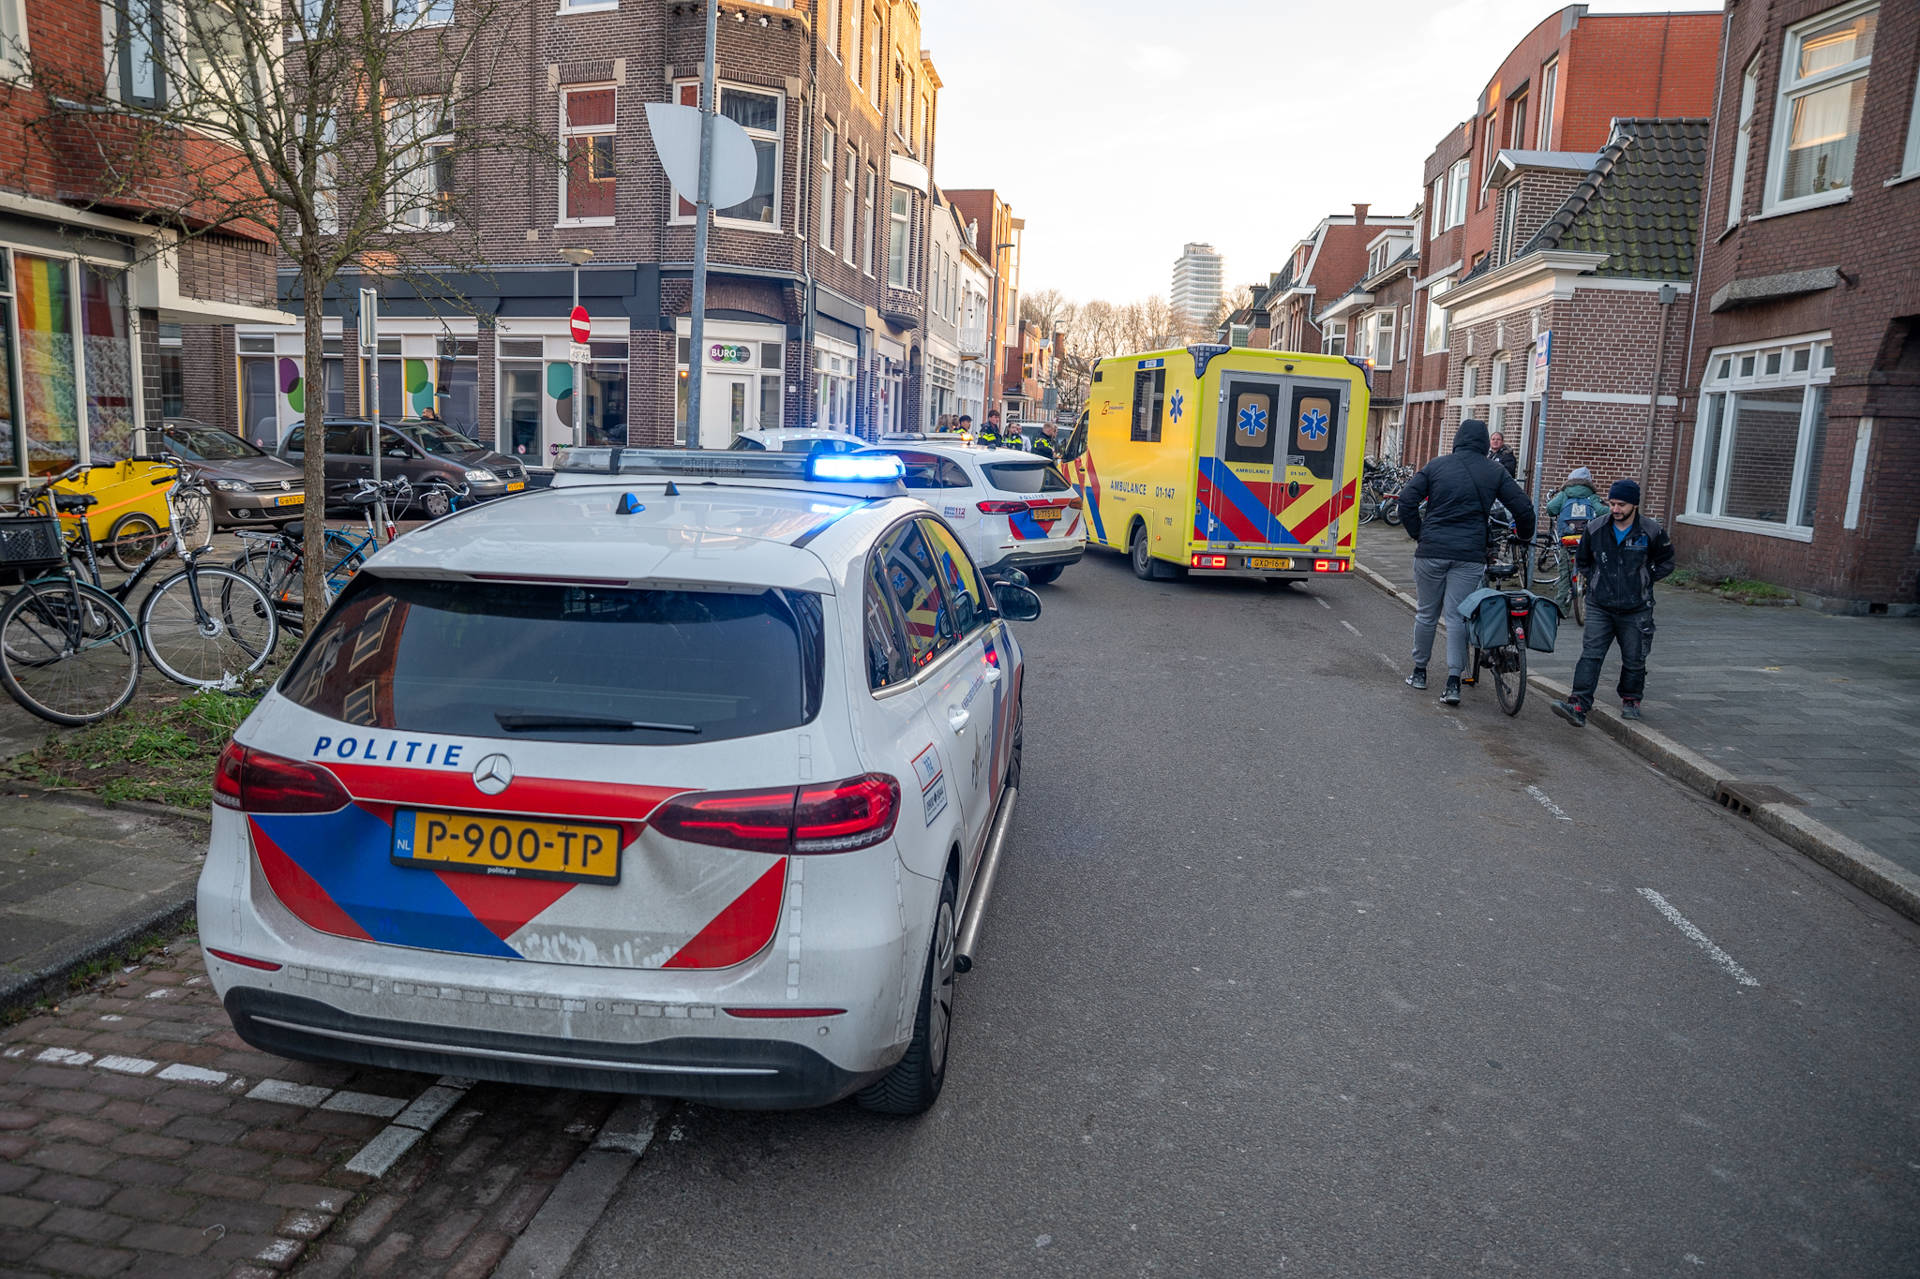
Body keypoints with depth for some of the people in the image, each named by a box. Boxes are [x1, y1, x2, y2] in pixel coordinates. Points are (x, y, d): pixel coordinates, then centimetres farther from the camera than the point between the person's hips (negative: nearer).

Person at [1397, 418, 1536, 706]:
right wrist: (1525, 535, 23)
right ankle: (1453, 682, -4)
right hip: (1469, 555, 0)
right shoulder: (1495, 471, 4)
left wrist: (1418, 533, 7)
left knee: (1426, 613, 13)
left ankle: (1419, 671, 24)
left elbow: (1406, 499, -3)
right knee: (1457, 617, 2)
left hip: (1431, 550, 0)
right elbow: (1523, 508, 4)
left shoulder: (1437, 465, 4)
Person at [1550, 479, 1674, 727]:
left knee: (1634, 660, 11)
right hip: (1599, 607, 1)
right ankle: (1578, 706, -18)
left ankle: (1630, 700, 32)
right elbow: (1581, 560, 17)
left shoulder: (1651, 532, -4)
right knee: (1590, 655, -10)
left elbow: (1666, 562, 11)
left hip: (1636, 610, 0)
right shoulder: (1596, 530, 1)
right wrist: (1595, 579, 6)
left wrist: (1645, 580, 2)